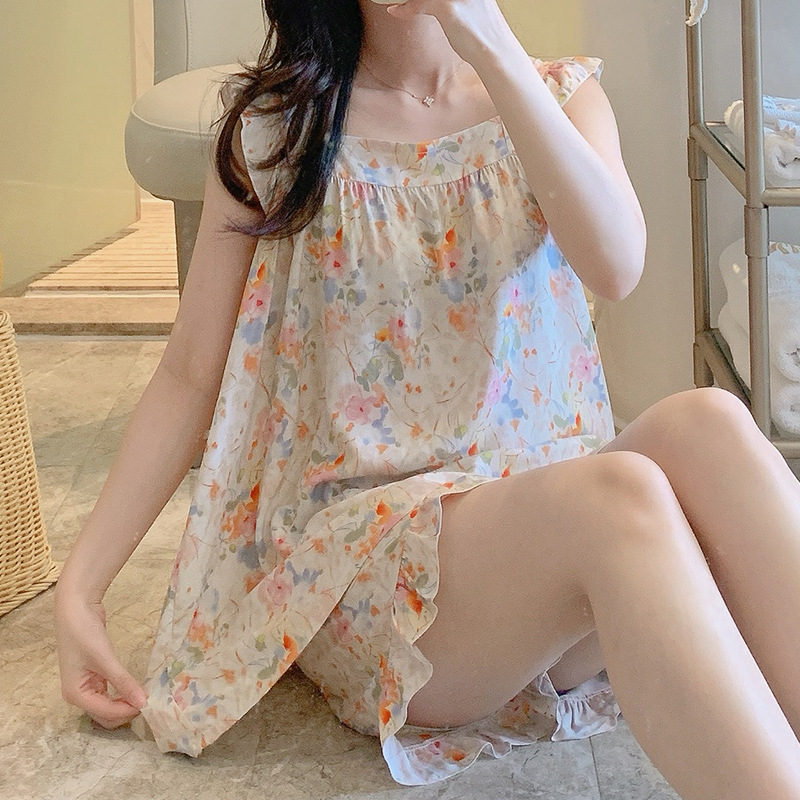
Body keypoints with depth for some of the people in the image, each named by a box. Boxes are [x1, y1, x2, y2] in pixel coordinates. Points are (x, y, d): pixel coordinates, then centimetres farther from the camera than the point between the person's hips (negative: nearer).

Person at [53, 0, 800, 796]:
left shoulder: (560, 94, 9)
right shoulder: (275, 125, 6)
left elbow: (616, 266, -13)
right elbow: (189, 377, 5)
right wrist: (79, 587, -2)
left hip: (544, 490, 3)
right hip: (364, 542, -2)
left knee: (704, 427, -31)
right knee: (621, 493, -33)